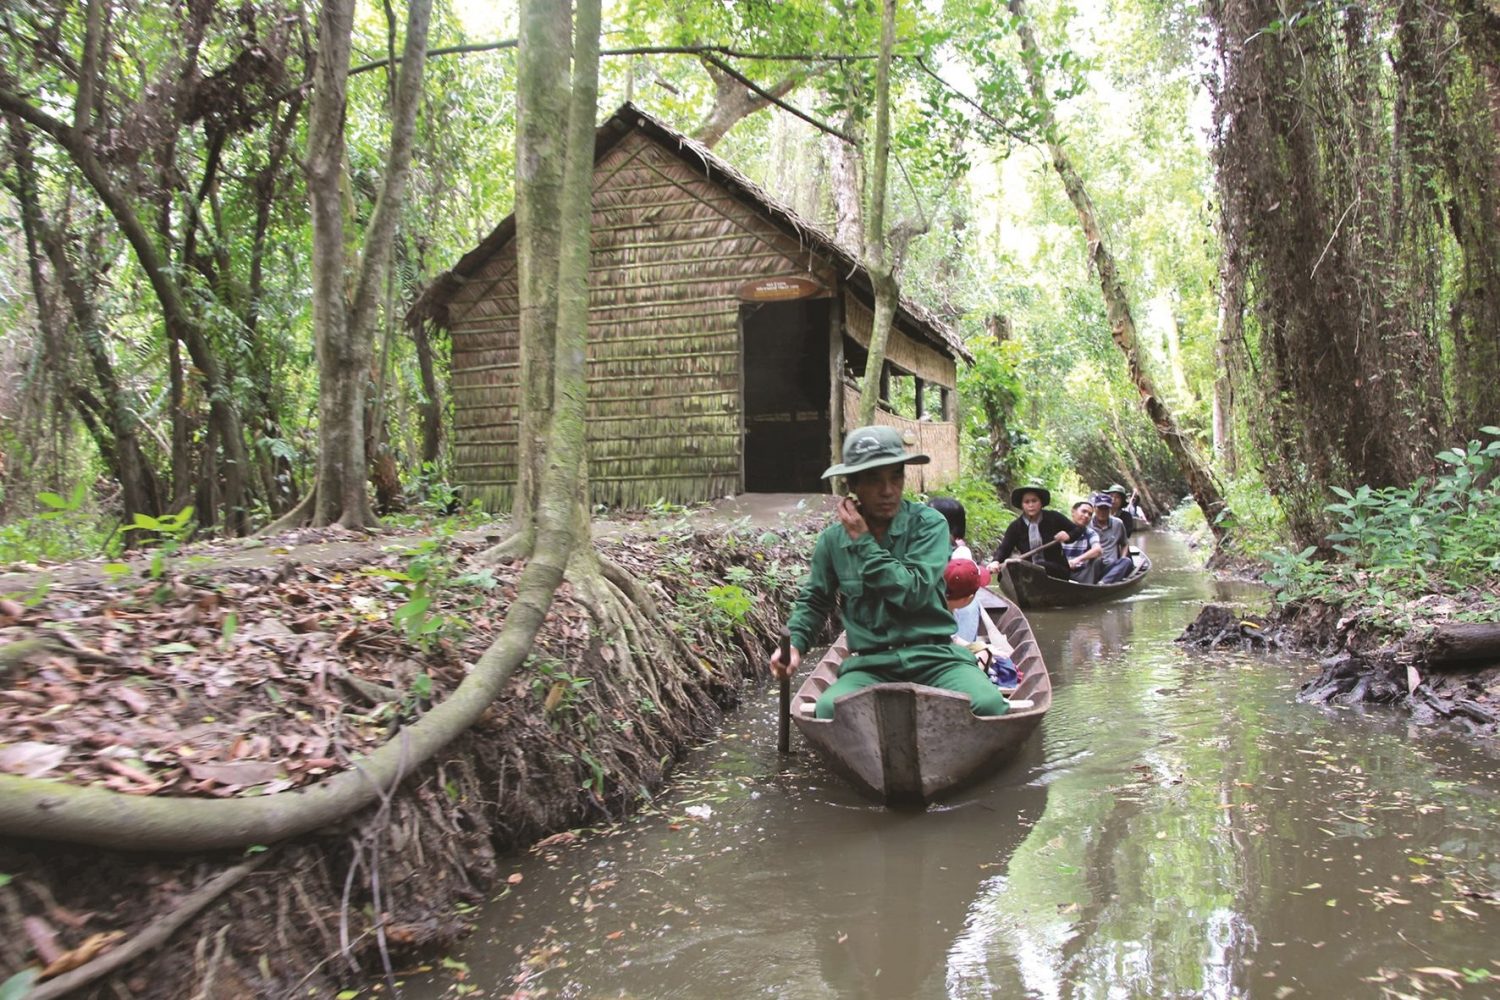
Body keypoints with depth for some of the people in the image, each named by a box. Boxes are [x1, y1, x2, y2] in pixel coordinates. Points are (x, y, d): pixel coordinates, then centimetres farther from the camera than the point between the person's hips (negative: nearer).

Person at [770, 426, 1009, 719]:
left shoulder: (929, 524, -3)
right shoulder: (833, 539, 5)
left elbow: (913, 593, -16)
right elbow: (813, 602, 18)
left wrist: (864, 542, -11)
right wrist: (794, 642, -1)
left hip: (934, 655, -1)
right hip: (870, 664, 1)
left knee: (988, 704, -30)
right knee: (829, 709, -30)